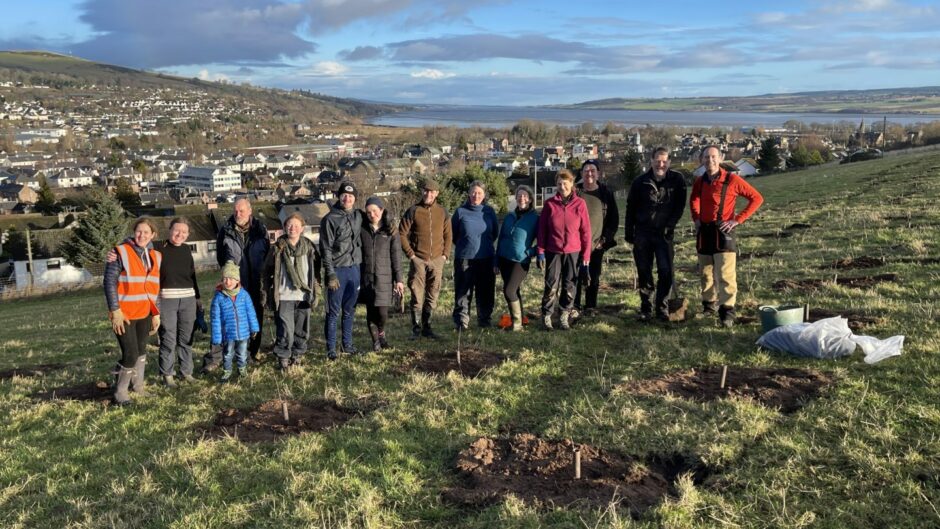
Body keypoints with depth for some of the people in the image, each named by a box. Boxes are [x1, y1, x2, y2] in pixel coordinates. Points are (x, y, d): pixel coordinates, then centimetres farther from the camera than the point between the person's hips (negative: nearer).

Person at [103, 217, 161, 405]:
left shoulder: (155, 256, 8)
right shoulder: (120, 252, -10)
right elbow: (110, 282, -13)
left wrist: (156, 313, 12)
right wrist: (115, 310, -17)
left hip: (144, 313, 6)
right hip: (124, 314, -6)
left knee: (141, 350, 16)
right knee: (131, 354, -8)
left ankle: (137, 385, 30)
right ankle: (120, 391, 9)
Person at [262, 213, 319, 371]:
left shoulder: (309, 248, 5)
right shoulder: (278, 248, -1)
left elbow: (316, 271, 11)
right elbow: (268, 272, 3)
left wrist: (315, 292, 7)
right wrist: (265, 294, 2)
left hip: (303, 296, 3)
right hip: (284, 297, -3)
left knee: (301, 329, 9)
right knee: (285, 329, -7)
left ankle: (297, 355, 26)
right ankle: (283, 358, 8)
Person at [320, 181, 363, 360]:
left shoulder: (358, 217, 8)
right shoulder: (330, 219, -8)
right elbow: (326, 249, -9)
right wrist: (330, 274, -14)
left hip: (354, 269, 5)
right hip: (338, 270, -5)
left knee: (349, 310, 13)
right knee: (334, 312, 1)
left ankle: (347, 344, 24)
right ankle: (331, 348, 9)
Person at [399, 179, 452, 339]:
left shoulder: (442, 212, 6)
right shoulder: (413, 211, -3)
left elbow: (447, 235, 13)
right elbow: (401, 233, -2)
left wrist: (445, 254, 3)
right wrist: (410, 254, -6)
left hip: (437, 260, 3)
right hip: (418, 260, -3)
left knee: (432, 297, 8)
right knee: (417, 296, -1)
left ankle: (426, 327, 19)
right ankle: (416, 328, 9)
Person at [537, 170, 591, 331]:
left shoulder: (580, 204, -2)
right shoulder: (550, 203, -1)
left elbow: (586, 231, 0)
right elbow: (542, 229, 2)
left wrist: (586, 254, -1)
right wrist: (541, 252, -3)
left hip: (573, 252, 0)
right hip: (553, 251, 0)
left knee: (569, 286, 7)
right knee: (551, 285, -2)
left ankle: (565, 316, 19)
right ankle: (546, 316, 9)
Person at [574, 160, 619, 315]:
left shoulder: (606, 193, 3)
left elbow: (614, 218, 6)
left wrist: (606, 238, -1)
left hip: (597, 245, 1)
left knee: (594, 278, 8)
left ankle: (590, 307, 18)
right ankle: (575, 307, 8)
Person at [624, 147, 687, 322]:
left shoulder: (677, 181, -2)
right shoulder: (641, 182, 0)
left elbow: (680, 206, 1)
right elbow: (630, 208, 7)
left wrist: (669, 225, -9)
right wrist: (629, 233, 6)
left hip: (664, 234, -1)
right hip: (642, 233, 1)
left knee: (666, 272, -6)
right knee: (644, 272, 6)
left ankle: (662, 307, 8)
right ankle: (646, 308, 16)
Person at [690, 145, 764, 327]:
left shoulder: (732, 180, -10)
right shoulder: (699, 182, 5)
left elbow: (757, 198, -6)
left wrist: (738, 220, -10)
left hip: (723, 231, -5)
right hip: (704, 232, 5)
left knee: (725, 274, -12)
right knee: (705, 272, 13)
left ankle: (727, 312, -9)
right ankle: (709, 305, 29)